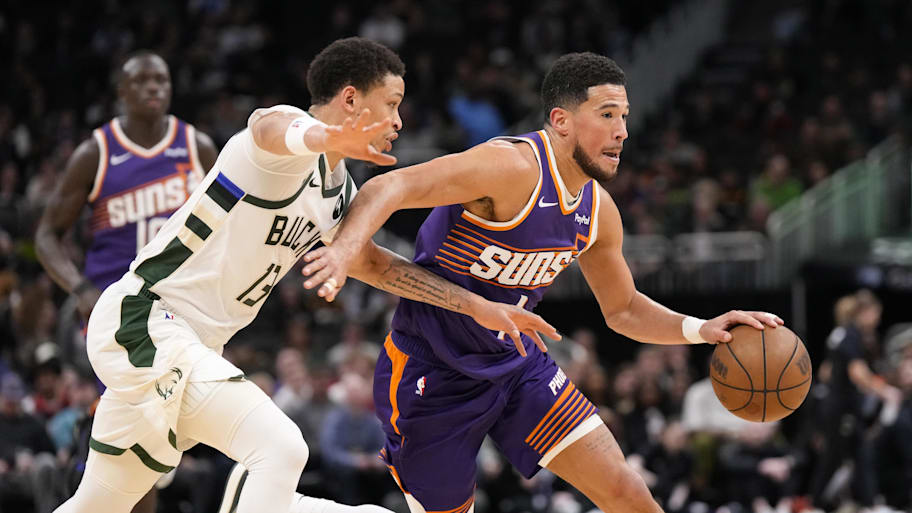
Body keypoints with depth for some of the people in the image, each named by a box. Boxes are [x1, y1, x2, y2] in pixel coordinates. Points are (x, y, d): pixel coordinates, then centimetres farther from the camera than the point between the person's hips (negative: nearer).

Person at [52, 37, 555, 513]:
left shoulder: (337, 191, 12)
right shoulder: (288, 140, -16)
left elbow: (371, 263, 25)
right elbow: (273, 130, -41)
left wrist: (478, 307, 20)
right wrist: (321, 137, -66)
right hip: (143, 317, -10)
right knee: (281, 449, -22)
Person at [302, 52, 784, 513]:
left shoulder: (598, 211, 1)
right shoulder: (514, 167, -25)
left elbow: (622, 309, 16)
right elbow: (391, 187, -34)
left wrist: (700, 330, 0)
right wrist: (345, 248, -52)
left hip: (516, 364, 6)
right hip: (431, 373, -6)